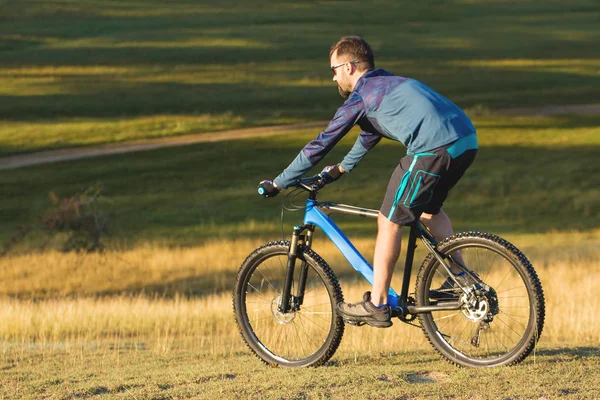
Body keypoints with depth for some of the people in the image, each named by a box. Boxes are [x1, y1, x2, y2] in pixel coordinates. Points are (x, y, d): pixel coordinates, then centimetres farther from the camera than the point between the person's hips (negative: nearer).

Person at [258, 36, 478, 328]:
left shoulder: (360, 97, 6)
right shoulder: (388, 84, 31)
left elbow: (319, 146, 8)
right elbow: (370, 135, 47)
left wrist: (277, 184, 17)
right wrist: (341, 169, 61)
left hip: (433, 149, -9)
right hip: (467, 141, 9)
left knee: (389, 221, 3)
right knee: (428, 208, 31)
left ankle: (376, 305, 6)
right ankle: (460, 279, 27)